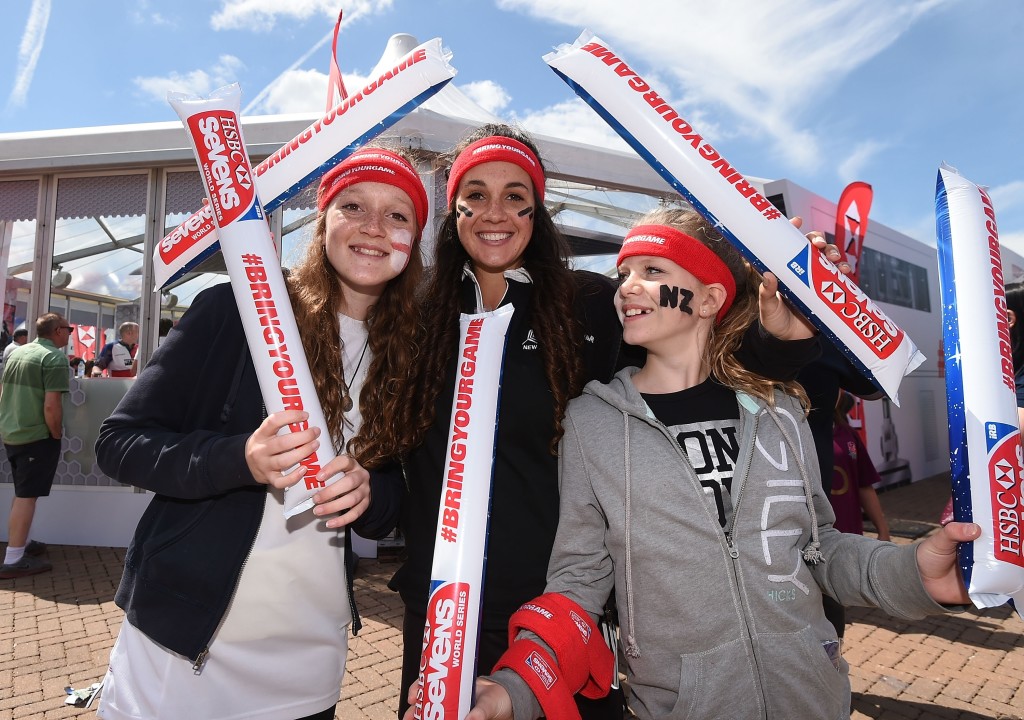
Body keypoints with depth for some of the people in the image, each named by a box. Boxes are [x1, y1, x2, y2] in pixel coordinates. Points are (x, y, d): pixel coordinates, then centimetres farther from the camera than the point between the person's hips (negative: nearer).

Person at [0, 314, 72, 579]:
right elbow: (51, 405, -23)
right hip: (37, 436, -8)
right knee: (27, 495, -3)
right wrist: (57, 435, -9)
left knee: (22, 492, 19)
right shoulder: (54, 358, -16)